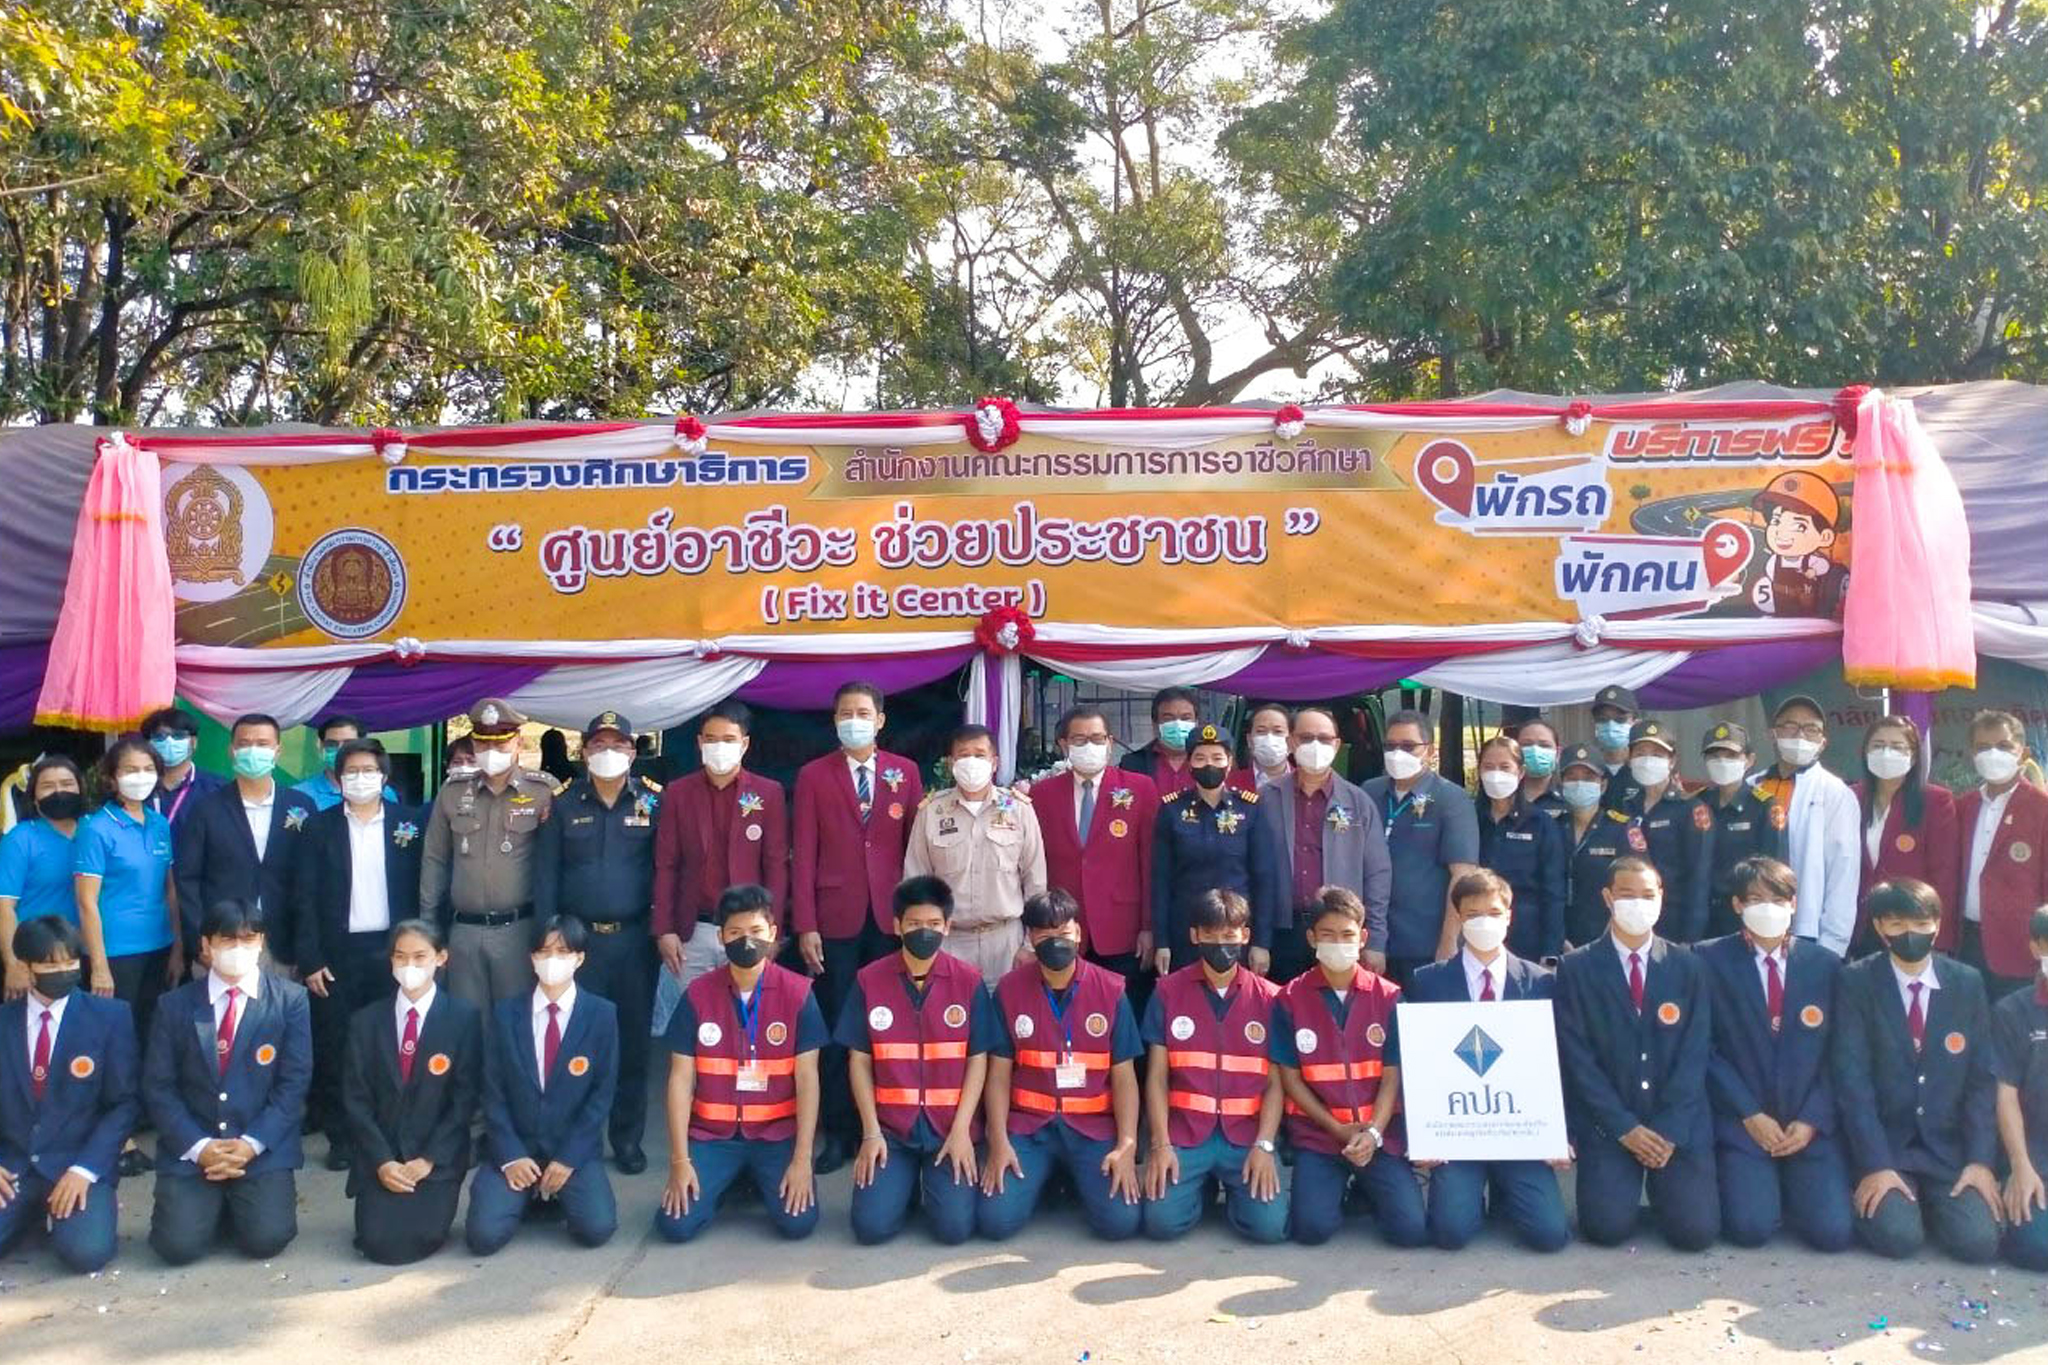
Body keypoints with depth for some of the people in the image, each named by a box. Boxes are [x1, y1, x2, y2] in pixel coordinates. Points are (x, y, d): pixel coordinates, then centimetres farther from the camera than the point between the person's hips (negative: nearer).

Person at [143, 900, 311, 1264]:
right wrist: (198, 1147, -11)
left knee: (265, 1239, -18)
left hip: (264, 1149, -1)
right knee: (178, 1245, -16)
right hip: (190, 1149, 1)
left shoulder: (291, 1000, -1)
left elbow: (294, 1083, -4)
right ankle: (216, 1204, 17)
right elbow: (158, 1087, 0)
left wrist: (251, 1144, -14)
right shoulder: (174, 1005, 3)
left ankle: (240, 1203, 16)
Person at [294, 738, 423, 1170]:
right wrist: (310, 959, -5)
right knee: (335, 1049, 4)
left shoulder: (409, 824, 3)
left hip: (393, 951, 0)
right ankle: (340, 1138, 15)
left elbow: (421, 891, 4)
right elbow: (305, 899, 1)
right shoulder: (319, 828, 3)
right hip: (337, 954, 0)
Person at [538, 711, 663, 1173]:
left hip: (634, 939, 0)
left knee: (633, 1040, 7)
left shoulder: (654, 802, 2)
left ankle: (628, 1139, 19)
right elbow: (546, 872, 3)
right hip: (578, 937, 0)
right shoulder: (564, 804, 3)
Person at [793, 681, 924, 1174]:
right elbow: (804, 854, 1)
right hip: (835, 920, -1)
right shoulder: (814, 776, 4)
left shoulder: (905, 772, 7)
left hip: (892, 917, 1)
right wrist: (805, 926, -5)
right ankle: (838, 1130, 13)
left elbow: (915, 844, 7)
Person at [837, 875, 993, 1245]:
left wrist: (960, 1130, -10)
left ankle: (934, 1180, 20)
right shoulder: (868, 981, -2)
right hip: (890, 1126, 1)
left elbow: (977, 1060, -1)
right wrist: (871, 1132, -6)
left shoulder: (969, 982, -3)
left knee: (955, 1227, -14)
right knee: (871, 1226, -13)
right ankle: (908, 1181, 19)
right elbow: (859, 1061, 1)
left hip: (951, 1127, 0)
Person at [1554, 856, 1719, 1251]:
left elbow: (1695, 1052, -1)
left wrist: (1670, 1130, -11)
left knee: (1697, 1229, -13)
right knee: (1608, 1227, -17)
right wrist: (1624, 1128, -12)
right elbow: (1577, 1056, -6)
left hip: (1679, 1125, 2)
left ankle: (1661, 1184, 20)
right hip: (1608, 1123, -1)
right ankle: (1627, 1182, 18)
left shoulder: (1687, 966, 5)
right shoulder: (1577, 967, -1)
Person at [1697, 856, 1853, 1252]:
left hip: (1811, 1125, 2)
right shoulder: (1711, 960, -1)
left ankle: (1792, 1188, 19)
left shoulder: (1825, 964, 8)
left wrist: (1811, 1121, -6)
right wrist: (1750, 1115, -10)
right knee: (1751, 1227, -18)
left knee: (1834, 1230, -13)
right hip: (1741, 1121, -2)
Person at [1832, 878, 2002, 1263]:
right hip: (1882, 1143, -3)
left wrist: (1980, 1159, -7)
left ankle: (1929, 1199, 16)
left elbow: (1982, 1077, 3)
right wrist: (1875, 1165, -19)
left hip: (1949, 1147, 3)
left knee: (1978, 1242, -15)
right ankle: (1873, 1191, 12)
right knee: (1899, 1237, -21)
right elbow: (1852, 1077, -12)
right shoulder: (1856, 982, -7)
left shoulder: (1968, 983, 3)